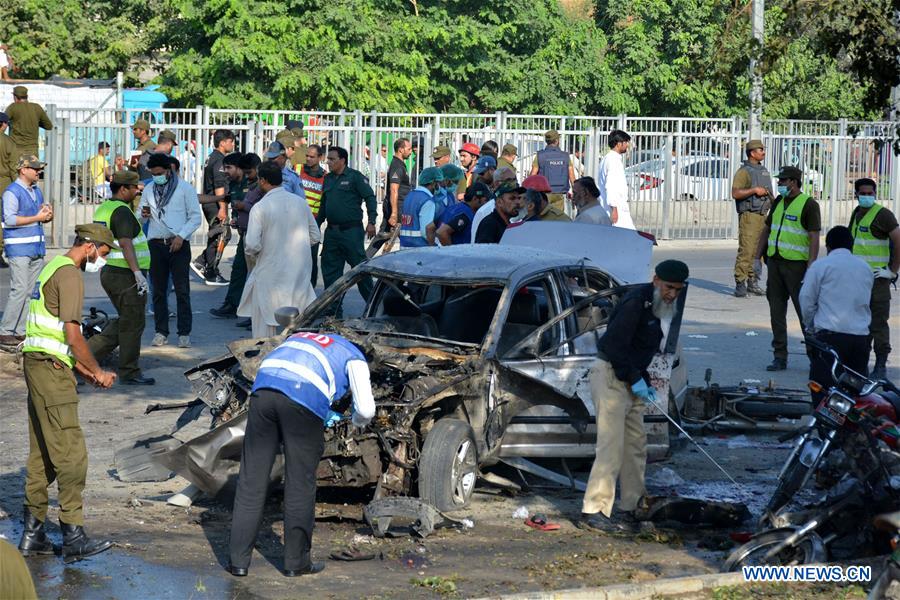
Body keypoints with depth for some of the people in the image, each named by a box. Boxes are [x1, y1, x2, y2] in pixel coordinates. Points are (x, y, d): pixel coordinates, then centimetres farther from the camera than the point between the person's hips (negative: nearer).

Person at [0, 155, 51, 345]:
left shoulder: (36, 190, 17)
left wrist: (47, 216, 2)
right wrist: (37, 217, -17)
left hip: (37, 248, 8)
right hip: (19, 249, -8)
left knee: (33, 291, 6)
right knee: (19, 290, -13)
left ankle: (22, 330, 11)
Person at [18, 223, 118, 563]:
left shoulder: (54, 269, 21)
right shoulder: (70, 274, -11)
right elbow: (73, 335, -17)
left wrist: (84, 370, 18)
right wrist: (97, 372, -5)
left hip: (38, 364, 11)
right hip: (51, 369, -11)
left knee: (42, 455, 13)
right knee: (71, 454, -9)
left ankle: (32, 534, 16)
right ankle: (73, 538, -9)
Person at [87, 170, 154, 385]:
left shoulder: (103, 208, 13)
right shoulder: (122, 211, -17)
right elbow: (125, 244, -27)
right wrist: (138, 273, -32)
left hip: (109, 272, 10)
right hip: (126, 276, -9)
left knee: (124, 321, 18)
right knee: (132, 324, 1)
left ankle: (89, 351, 11)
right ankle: (129, 373, 8)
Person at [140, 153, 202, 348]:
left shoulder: (185, 188, -1)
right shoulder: (149, 189, 12)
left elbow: (195, 217, -2)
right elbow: (140, 217, 18)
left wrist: (181, 236, -13)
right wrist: (144, 215, -7)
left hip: (178, 244, -4)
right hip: (156, 243, 4)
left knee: (182, 290, -4)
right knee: (158, 291, 5)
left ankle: (184, 333, -2)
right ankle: (161, 332, 11)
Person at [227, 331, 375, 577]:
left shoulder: (299, 337, 40)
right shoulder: (355, 359, 23)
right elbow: (366, 409, 13)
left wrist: (324, 415, 40)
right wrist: (357, 421, 38)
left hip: (263, 390, 4)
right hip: (304, 401, -4)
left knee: (251, 480, 10)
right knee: (300, 483, 9)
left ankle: (238, 560, 12)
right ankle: (297, 561, 17)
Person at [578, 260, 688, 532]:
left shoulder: (663, 308, 13)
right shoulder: (636, 302, -18)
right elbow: (615, 345, -22)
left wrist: (646, 382, 10)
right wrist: (635, 379, -18)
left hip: (630, 379, 10)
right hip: (611, 376, -10)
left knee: (636, 445, 12)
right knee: (611, 446, -14)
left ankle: (632, 508, 20)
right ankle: (593, 512, -14)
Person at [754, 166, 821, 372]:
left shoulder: (809, 204, -8)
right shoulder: (779, 202, 14)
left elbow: (814, 238, -13)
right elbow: (766, 230, 21)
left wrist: (811, 268, -20)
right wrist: (757, 258, 16)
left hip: (796, 264, -7)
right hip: (775, 262, 7)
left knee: (805, 312, -3)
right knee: (776, 312, 6)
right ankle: (780, 357, 11)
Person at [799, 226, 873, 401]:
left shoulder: (820, 265, 2)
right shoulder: (866, 268, 17)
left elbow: (806, 300, 2)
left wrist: (810, 327, 17)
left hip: (829, 335, -4)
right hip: (861, 335, 4)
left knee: (822, 390, -3)